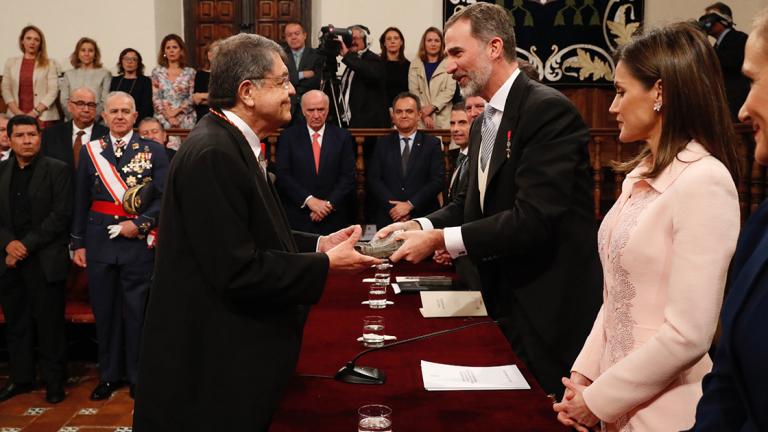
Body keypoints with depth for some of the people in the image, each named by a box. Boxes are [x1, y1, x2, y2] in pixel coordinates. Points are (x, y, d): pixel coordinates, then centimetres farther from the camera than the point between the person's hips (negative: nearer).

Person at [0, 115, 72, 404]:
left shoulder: (58, 170, -2)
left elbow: (61, 215, -9)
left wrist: (27, 244, -13)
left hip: (45, 260, -4)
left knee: (50, 323, 1)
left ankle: (54, 381, 13)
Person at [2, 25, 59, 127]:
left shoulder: (49, 64, 5)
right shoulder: (11, 62, 12)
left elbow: (53, 91, -3)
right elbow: (6, 89, 8)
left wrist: (34, 113, -11)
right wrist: (18, 112, -6)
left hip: (43, 117, -2)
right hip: (16, 117, 2)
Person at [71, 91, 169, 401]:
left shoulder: (154, 151, 2)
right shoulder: (90, 151, 8)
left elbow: (164, 197, -3)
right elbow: (81, 201, 9)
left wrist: (139, 224, -14)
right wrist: (78, 242, 6)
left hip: (139, 242, -2)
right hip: (99, 241, 3)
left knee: (136, 311, 4)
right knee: (104, 310, 10)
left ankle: (139, 376, 17)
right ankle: (109, 375, 24)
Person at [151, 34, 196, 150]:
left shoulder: (190, 72, 7)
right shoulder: (157, 71, 10)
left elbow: (192, 98, 1)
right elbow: (155, 98, 4)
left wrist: (177, 111, -11)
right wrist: (169, 116, -8)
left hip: (185, 120, 0)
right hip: (163, 119, 0)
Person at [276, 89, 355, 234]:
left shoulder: (343, 137, 5)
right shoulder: (288, 136, 3)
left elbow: (348, 177, 1)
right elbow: (283, 175, -4)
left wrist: (329, 203, -11)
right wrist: (309, 199, -14)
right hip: (297, 219, 0)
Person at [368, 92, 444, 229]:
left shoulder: (432, 144, 4)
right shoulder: (382, 144, 9)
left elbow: (437, 180, -4)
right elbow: (373, 179, 2)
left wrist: (410, 205, -12)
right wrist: (392, 207, -12)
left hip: (423, 218, -1)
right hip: (388, 219, 1)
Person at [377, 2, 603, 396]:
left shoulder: (548, 110, -18)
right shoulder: (483, 124, 12)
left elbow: (533, 218, -25)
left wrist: (440, 240, -23)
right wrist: (420, 225, -4)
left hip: (550, 308, -8)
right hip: (503, 299, 8)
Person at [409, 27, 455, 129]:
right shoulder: (415, 64, 11)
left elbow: (450, 90, -2)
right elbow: (413, 91, 2)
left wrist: (432, 107, -12)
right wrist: (424, 114, -9)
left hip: (443, 119, -1)